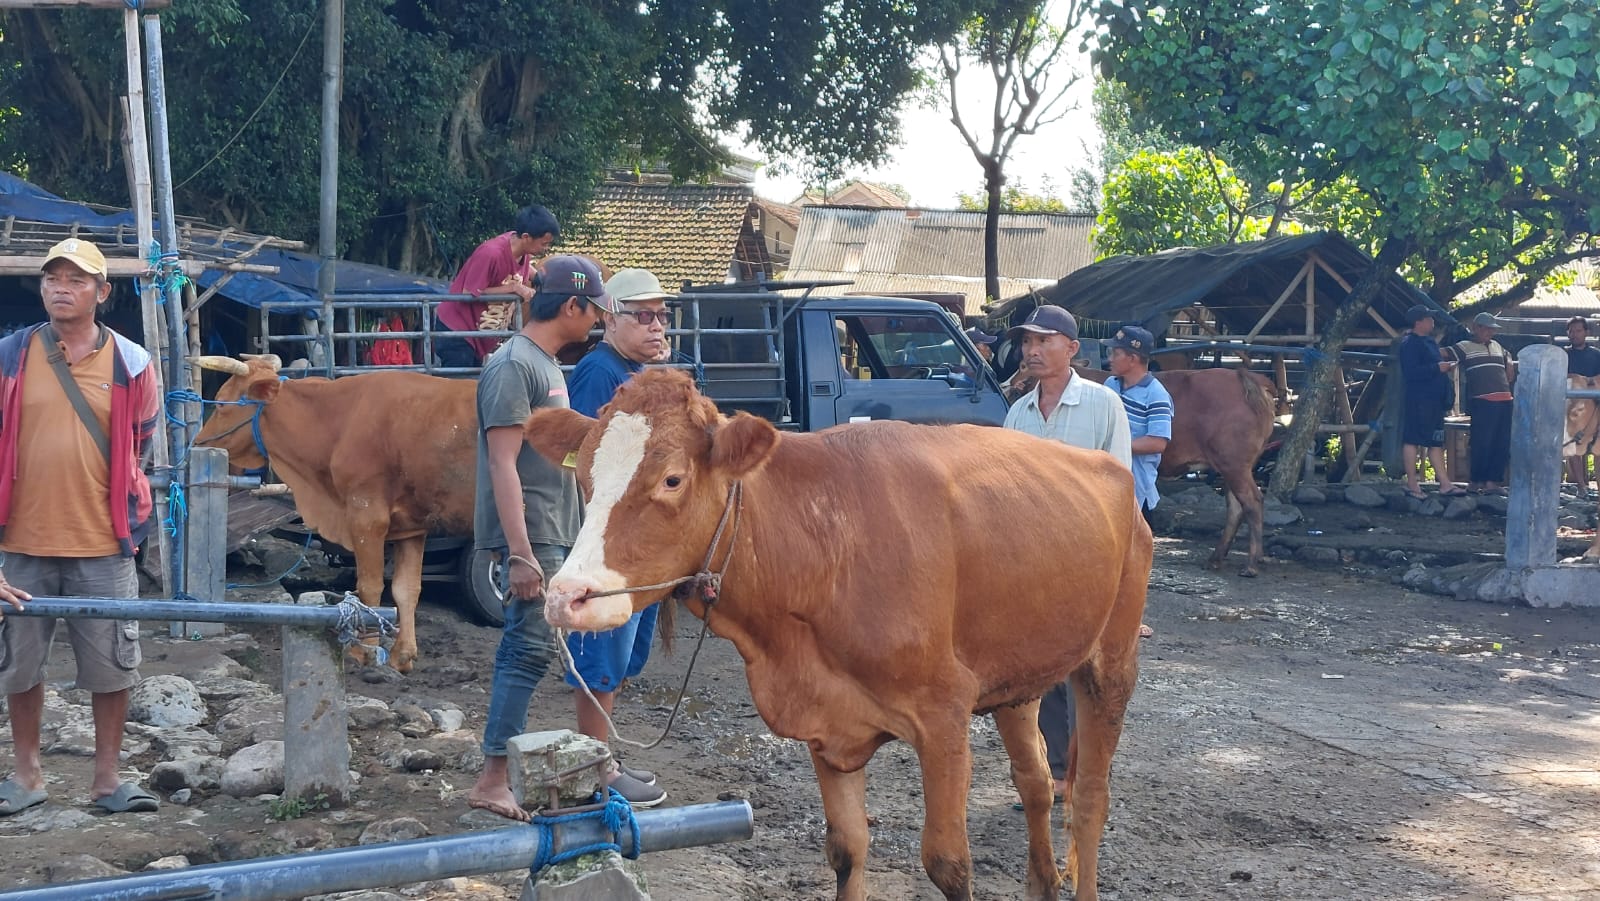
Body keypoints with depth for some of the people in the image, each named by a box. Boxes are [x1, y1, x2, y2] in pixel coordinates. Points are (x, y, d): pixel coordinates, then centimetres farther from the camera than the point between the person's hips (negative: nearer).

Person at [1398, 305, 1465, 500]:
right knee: (1413, 439, -4)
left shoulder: (1429, 341, 19)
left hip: (1434, 400, 10)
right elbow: (1411, 372, -22)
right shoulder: (1410, 344, -12)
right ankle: (1412, 484, 0)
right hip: (1418, 399, -10)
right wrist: (1437, 368, -20)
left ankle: (1445, 485, 11)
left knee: (1436, 442, 9)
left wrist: (1446, 366, 14)